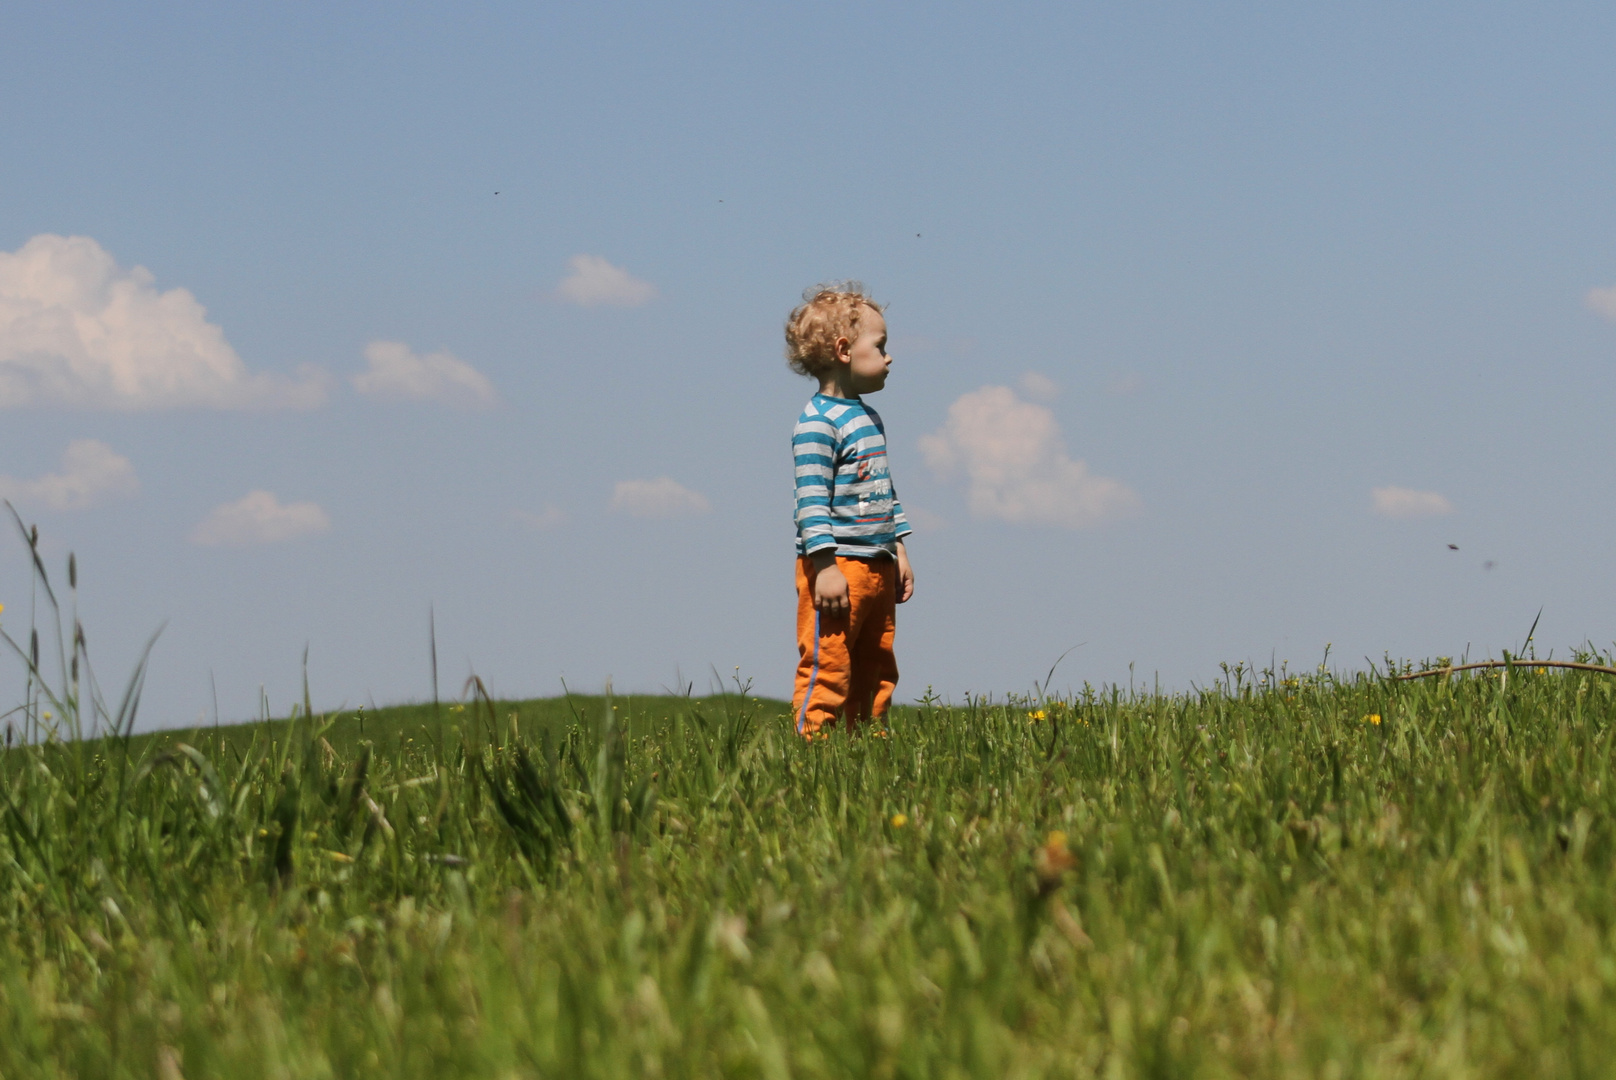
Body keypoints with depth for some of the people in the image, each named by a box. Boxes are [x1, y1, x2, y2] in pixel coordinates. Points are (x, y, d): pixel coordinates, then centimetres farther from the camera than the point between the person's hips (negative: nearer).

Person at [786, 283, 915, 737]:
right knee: (826, 669, -9)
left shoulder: (869, 419, 17)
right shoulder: (817, 423, -13)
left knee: (877, 673, 12)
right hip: (837, 567, -9)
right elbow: (812, 498, -18)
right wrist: (826, 566, -22)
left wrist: (898, 550, 21)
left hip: (877, 568, 9)